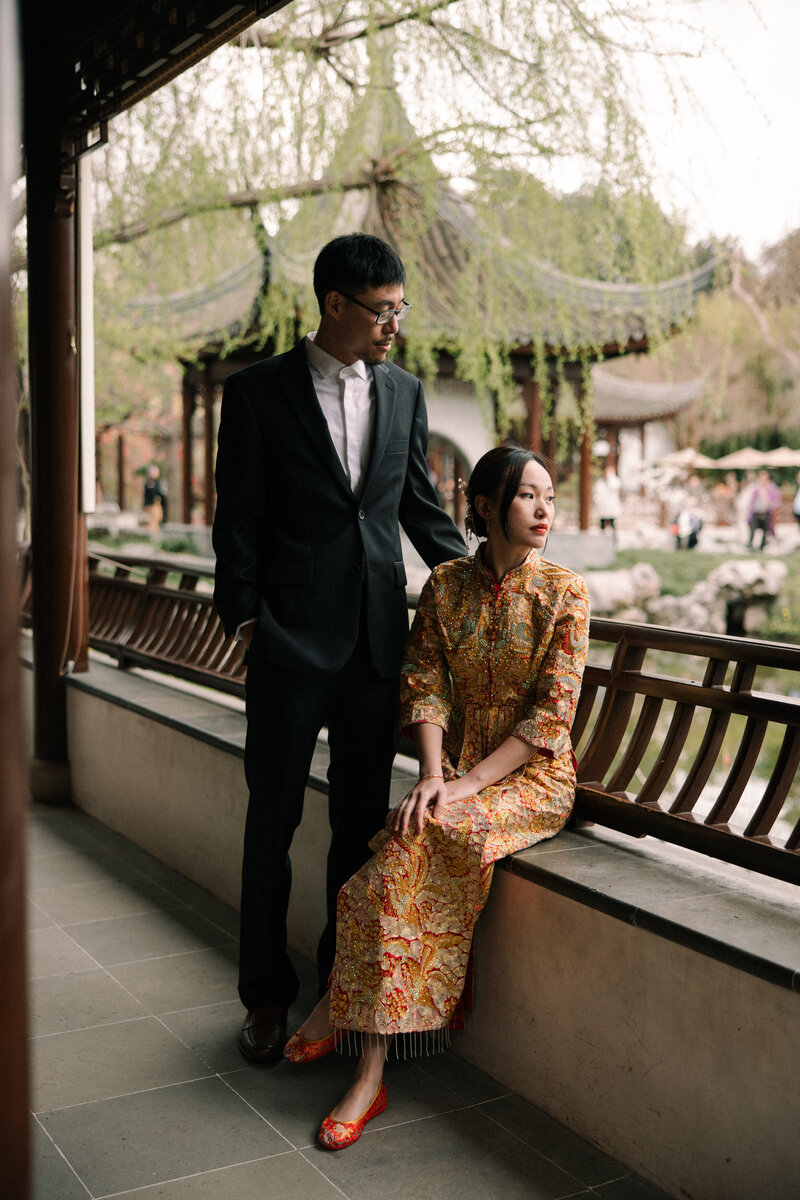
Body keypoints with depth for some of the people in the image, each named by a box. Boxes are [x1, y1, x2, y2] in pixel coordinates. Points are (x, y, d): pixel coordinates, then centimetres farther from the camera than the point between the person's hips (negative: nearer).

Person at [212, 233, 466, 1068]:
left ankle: (346, 977, 27)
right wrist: (245, 617, -6)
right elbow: (237, 518, -2)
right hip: (290, 638, -4)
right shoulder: (257, 391, -3)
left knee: (362, 815, 11)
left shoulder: (404, 392, 10)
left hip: (377, 636, 4)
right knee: (273, 816, 6)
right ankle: (267, 993, 21)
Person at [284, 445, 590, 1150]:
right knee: (417, 844, -28)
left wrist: (467, 784, -18)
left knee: (419, 837, -30)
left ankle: (342, 1002, -13)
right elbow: (425, 688, 1)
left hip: (533, 776, -3)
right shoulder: (446, 585, 6)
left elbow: (551, 714, -10)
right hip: (457, 768, 3)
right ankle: (370, 1069, -17)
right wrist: (433, 774, -16)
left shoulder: (565, 593, -4)